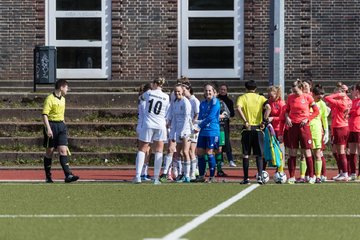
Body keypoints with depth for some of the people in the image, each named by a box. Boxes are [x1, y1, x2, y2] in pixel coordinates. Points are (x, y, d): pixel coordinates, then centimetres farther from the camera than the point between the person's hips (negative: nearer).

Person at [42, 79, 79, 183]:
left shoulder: (63, 99, 15)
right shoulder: (50, 99, -11)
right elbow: (44, 115, -17)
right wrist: (48, 129, -25)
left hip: (61, 125, 6)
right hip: (52, 125, -6)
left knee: (63, 150, -5)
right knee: (49, 151, 3)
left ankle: (68, 175, -14)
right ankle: (48, 176, 12)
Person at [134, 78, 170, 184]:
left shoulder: (149, 93, -1)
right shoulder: (166, 97, 2)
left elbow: (142, 96, 23)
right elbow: (166, 113, 7)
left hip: (148, 124, -1)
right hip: (161, 125, 1)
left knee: (142, 150, 7)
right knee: (158, 151, 7)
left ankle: (138, 176, -2)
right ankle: (156, 178, 3)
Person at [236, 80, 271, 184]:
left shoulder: (242, 97, 5)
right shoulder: (260, 98, 7)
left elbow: (238, 108, -15)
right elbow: (268, 108, -11)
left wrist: (245, 121, -14)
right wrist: (264, 121, -8)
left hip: (247, 129, -1)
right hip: (258, 129, 1)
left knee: (245, 154, 7)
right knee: (259, 155, 6)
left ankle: (246, 178, 6)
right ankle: (260, 175, -11)